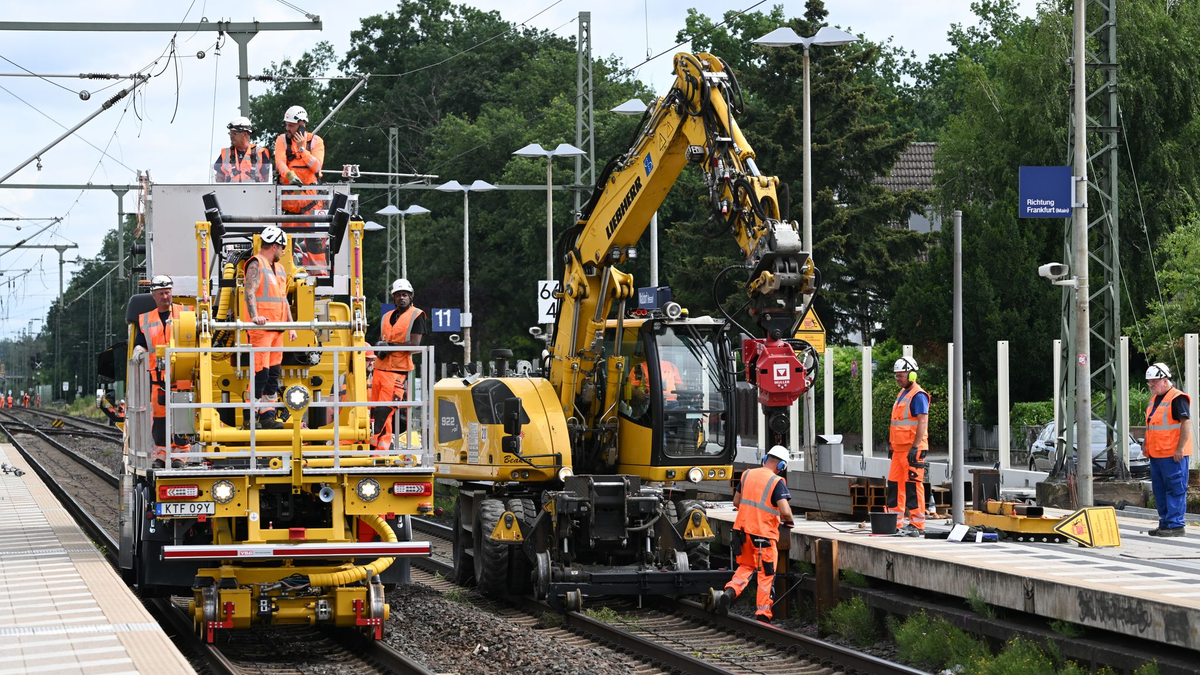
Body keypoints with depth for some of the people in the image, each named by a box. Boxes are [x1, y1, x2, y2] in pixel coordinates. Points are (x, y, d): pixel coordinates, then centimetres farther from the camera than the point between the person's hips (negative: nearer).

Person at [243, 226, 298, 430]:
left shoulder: (279, 269, 21)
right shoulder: (256, 265, -6)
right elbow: (250, 292, -20)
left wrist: (291, 326, 20)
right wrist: (254, 316, -34)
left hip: (277, 329, 9)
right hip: (260, 328, -9)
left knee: (273, 374, 8)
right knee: (260, 373, -11)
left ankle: (268, 417, 12)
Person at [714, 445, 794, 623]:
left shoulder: (747, 475, 7)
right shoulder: (777, 482, -12)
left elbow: (736, 502, 18)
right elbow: (785, 511, -20)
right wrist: (789, 521, 2)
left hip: (742, 529, 5)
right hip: (763, 534, -5)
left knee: (746, 567, 21)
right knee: (766, 575, 7)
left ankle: (729, 592, -4)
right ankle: (762, 615, 8)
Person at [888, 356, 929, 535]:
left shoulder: (918, 396, -11)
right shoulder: (902, 394, 19)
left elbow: (923, 422, -18)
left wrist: (915, 447, -24)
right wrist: (892, 445, 24)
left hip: (912, 449, -10)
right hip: (899, 448, 10)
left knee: (913, 486, -9)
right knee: (895, 484, 9)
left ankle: (917, 524, -7)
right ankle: (896, 522, 14)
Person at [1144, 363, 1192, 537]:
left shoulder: (1177, 399, -12)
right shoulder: (1154, 400, 17)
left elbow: (1186, 423, -17)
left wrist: (1180, 448, -22)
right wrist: (1147, 446, 19)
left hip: (1173, 455, -10)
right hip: (1156, 455, 10)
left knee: (1175, 489, -7)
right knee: (1160, 490, 12)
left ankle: (1175, 525, -8)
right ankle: (1165, 523, 19)